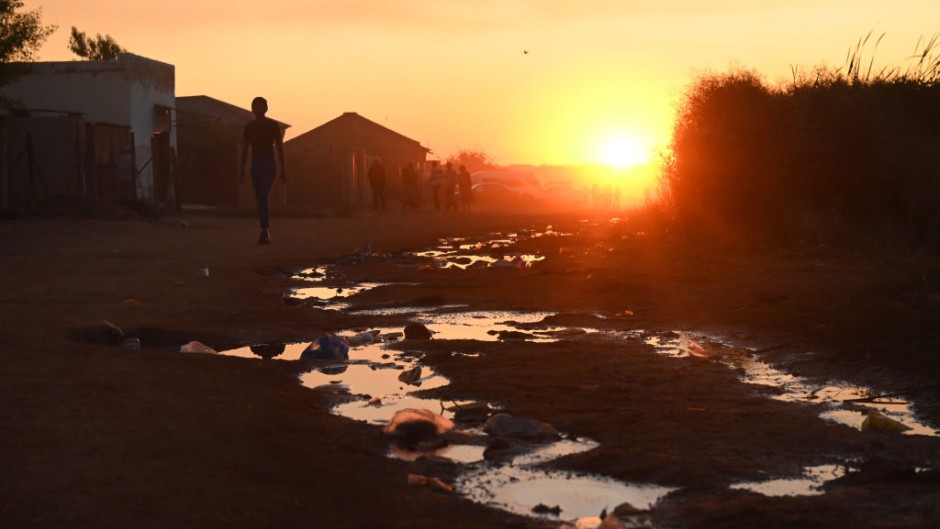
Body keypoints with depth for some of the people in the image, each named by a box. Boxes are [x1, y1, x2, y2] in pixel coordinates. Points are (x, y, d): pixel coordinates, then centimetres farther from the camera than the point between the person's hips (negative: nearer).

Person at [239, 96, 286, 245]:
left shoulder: (273, 125, -1)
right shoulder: (249, 126, 8)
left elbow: (279, 148, 1)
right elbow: (245, 149, 11)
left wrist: (283, 170, -1)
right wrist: (241, 169, 5)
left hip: (269, 165, -4)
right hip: (256, 165, 4)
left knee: (263, 197, -19)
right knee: (260, 199, 6)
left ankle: (264, 232, -22)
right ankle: (265, 232, 13)